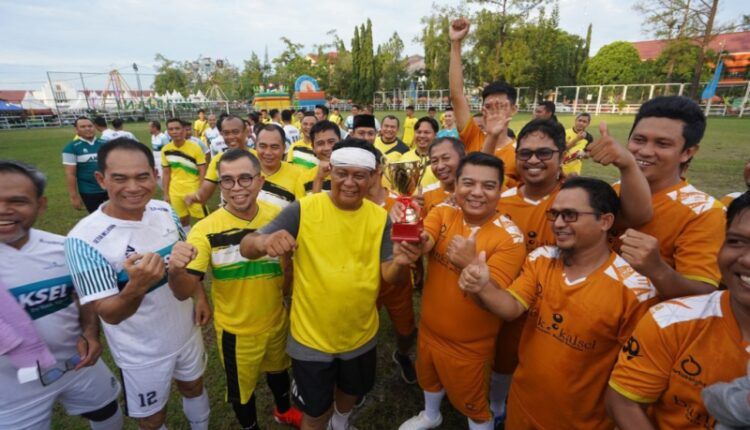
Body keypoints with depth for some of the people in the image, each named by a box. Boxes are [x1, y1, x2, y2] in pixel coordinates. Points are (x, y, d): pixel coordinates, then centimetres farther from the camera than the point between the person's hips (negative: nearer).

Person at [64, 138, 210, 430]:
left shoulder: (165, 211, -12)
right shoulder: (85, 239, -26)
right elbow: (108, 314, -24)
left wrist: (200, 296, 1)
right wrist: (136, 287, -44)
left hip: (186, 330, 5)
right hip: (141, 353, -4)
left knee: (193, 387, 28)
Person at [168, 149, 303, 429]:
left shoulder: (278, 216, -15)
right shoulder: (206, 229, -23)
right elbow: (185, 292, -26)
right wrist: (176, 272, -47)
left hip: (277, 320, 3)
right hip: (236, 328, -3)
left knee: (278, 368, 29)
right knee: (242, 388, 21)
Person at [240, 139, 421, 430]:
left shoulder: (380, 218, -9)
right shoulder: (302, 210, -18)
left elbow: (389, 276, -9)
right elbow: (246, 248, -18)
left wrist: (400, 263, -33)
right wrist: (264, 241, -41)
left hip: (361, 334, 4)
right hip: (311, 337, -3)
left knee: (352, 391, 31)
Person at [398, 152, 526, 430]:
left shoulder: (510, 237, -23)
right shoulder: (443, 212, -12)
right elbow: (423, 243, -31)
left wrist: (470, 265, -46)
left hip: (469, 344, -5)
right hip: (428, 328, 5)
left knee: (471, 404, 20)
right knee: (428, 377, 31)